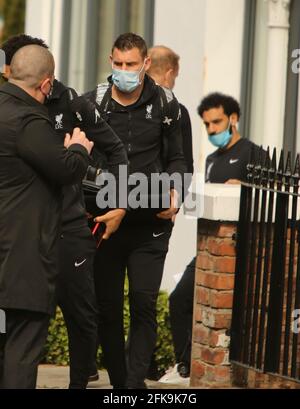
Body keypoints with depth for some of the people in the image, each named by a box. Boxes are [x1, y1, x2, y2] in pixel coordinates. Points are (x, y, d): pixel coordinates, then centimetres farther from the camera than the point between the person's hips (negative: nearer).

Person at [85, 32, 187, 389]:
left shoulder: (165, 105, 3)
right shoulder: (92, 103, 2)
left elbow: (176, 158, 13)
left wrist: (173, 192, -6)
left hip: (150, 223, -1)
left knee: (143, 303, -9)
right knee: (108, 306, 5)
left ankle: (135, 382, -8)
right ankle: (117, 381, 17)